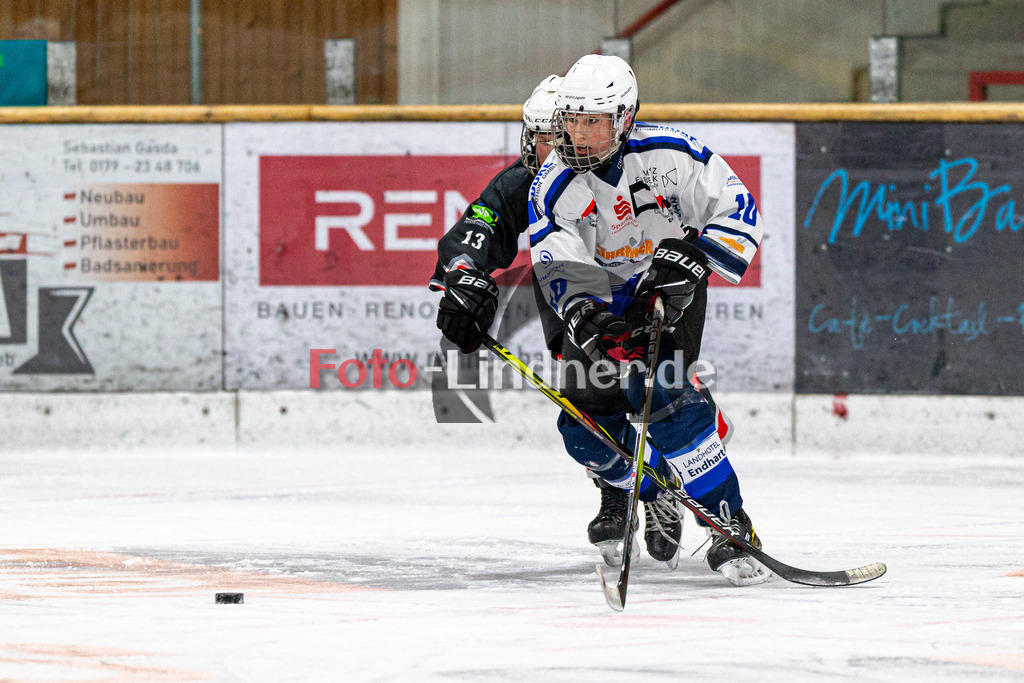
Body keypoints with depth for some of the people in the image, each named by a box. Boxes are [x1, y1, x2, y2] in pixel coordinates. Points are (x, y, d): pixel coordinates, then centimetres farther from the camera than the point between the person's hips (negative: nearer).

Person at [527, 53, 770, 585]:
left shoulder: (669, 156, -21)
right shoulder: (553, 189, -16)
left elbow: (736, 212, -16)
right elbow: (565, 276, -22)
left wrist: (689, 258, -30)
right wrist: (585, 320, -42)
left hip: (670, 288, -3)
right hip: (603, 304, 4)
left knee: (657, 393, -27)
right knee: (586, 428, -6)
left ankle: (730, 528, -23)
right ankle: (659, 495, 25)